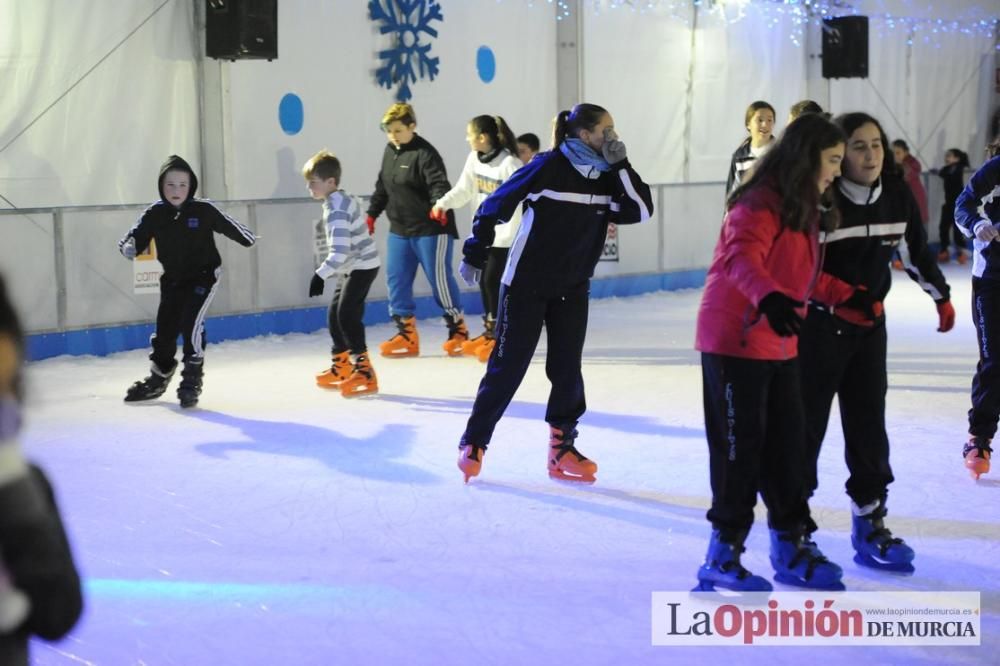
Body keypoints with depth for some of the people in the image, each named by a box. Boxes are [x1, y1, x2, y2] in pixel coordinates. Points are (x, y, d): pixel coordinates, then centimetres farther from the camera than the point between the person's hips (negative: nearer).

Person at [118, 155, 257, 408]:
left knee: (191, 321, -21)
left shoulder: (203, 210, -15)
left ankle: (192, 379, -12)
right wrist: (129, 246, -34)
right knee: (165, 327, 10)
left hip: (204, 274, -4)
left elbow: (227, 225, -2)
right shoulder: (154, 214, -10)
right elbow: (137, 235, -12)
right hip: (172, 278, 4)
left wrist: (249, 239, 12)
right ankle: (158, 378, 31)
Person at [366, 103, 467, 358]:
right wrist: (372, 213, 22)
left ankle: (458, 330, 12)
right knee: (396, 279, 6)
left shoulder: (425, 153, -15)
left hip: (431, 229, -8)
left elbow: (438, 183, -28)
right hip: (399, 229, 8)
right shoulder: (390, 151, 11)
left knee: (440, 278, -3)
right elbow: (382, 186, 21)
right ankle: (407, 334, 14)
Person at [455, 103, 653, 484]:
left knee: (567, 370, 4)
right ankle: (473, 443, 13)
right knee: (508, 367, -1)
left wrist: (620, 164, -14)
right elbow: (495, 206, -10)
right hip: (526, 286, -5)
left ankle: (562, 448, 15)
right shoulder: (548, 167, -16)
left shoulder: (606, 177, 2)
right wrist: (475, 254, -8)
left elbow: (642, 210, -8)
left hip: (573, 291, 5)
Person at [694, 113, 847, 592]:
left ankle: (791, 547, 25)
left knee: (786, 444, 13)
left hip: (780, 344, 9)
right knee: (740, 445, -3)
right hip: (735, 340, -9)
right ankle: (722, 555, 8)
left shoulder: (805, 208, 14)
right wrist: (768, 297, -51)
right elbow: (741, 257, -34)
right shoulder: (761, 203, -17)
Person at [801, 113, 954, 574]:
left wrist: (941, 296, 24)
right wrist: (826, 286, -28)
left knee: (868, 424, 9)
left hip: (869, 324, 6)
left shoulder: (898, 196, -1)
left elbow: (916, 251, 15)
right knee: (805, 424, 0)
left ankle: (870, 524, 20)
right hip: (818, 325, -5)